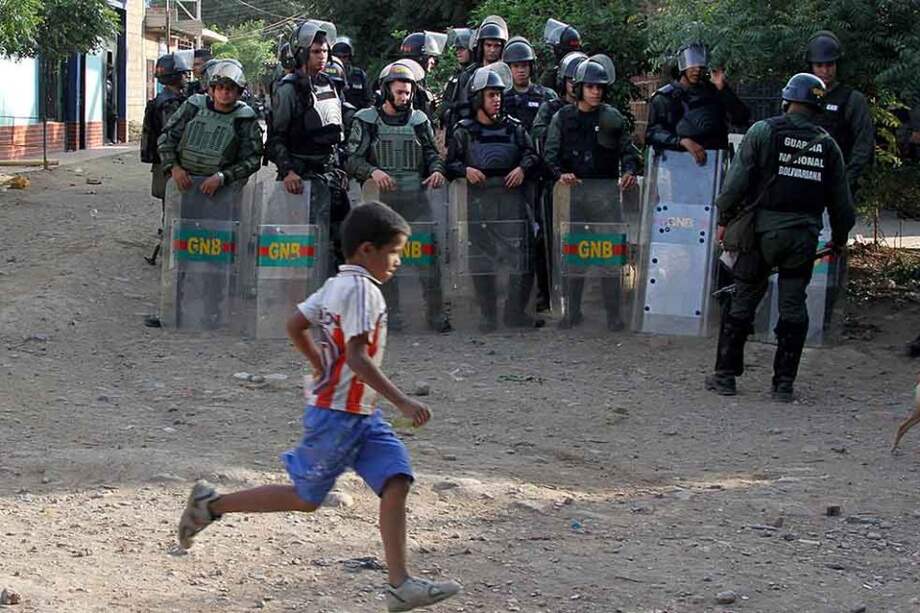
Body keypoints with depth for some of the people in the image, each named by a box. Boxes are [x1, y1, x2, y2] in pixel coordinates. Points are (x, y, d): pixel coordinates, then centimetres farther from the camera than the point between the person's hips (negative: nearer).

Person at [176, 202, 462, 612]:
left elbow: (295, 326, 17)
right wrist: (402, 402, -28)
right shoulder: (363, 290, -18)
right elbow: (358, 358, -26)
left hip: (362, 416, 9)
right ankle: (211, 505, 16)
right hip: (338, 415, -9)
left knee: (396, 481, -3)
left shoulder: (337, 284, 11)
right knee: (304, 498, 3)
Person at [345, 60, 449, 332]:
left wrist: (437, 170, -5)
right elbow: (352, 159, 0)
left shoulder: (419, 120, 12)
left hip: (416, 197, 1)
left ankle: (436, 314, -5)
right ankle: (391, 315, 10)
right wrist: (373, 171, -19)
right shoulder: (366, 120, 4)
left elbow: (432, 153, 17)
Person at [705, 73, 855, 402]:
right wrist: (840, 237, 26)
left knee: (743, 302, 7)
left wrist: (724, 220, 4)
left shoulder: (763, 132, -3)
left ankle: (725, 375, 10)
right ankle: (784, 383, 8)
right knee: (793, 307, 8)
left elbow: (737, 181, -7)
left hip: (763, 230, -2)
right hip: (804, 236, 2)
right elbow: (841, 200, 11)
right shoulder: (827, 145, 7)